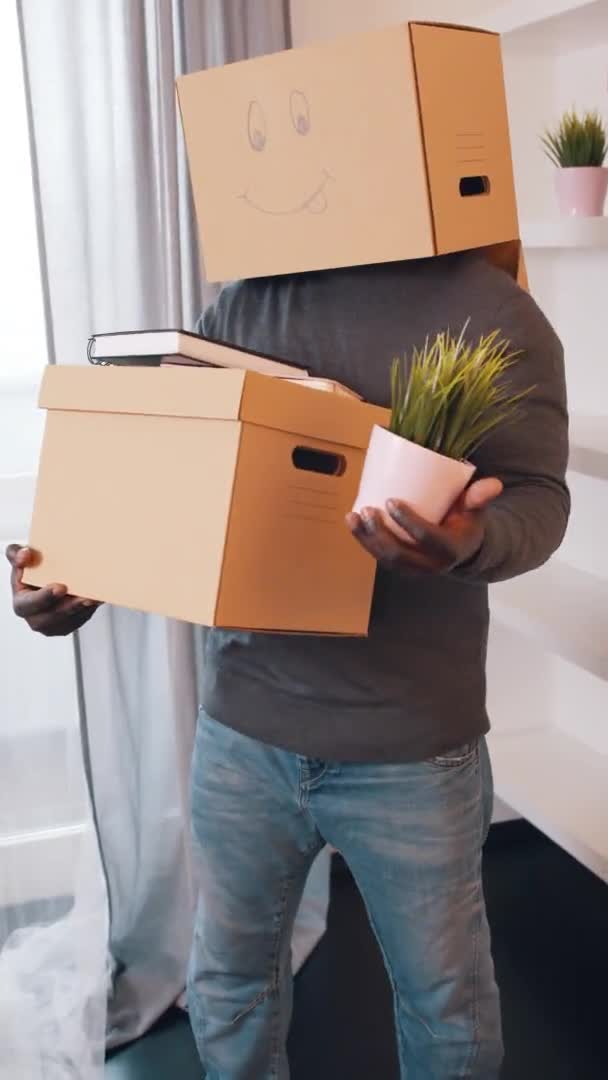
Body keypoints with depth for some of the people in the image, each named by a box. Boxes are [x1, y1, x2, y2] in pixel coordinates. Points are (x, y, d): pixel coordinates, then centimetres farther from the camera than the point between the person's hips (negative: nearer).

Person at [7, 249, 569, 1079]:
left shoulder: (489, 309, -8)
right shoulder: (238, 310, 6)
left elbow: (538, 495, -12)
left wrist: (473, 540, -36)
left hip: (406, 744, -3)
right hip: (241, 724, 4)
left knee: (443, 992, 18)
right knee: (228, 976, 23)